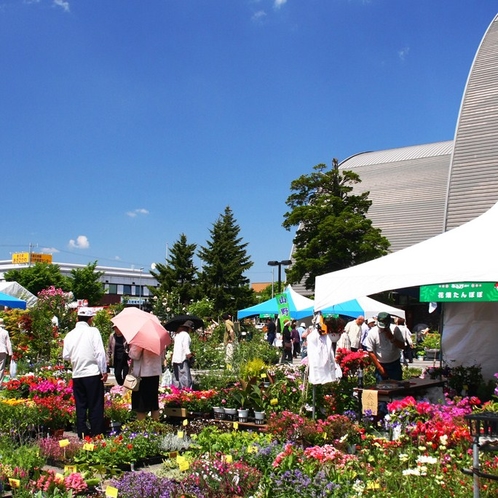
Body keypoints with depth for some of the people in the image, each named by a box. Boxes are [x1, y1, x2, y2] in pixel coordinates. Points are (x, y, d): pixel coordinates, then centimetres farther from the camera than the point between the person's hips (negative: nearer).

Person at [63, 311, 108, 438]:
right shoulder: (93, 331, -7)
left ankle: (82, 435, 16)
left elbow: (66, 356, 5)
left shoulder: (70, 334, 4)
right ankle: (96, 435, 6)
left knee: (80, 406, 12)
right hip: (93, 373, -4)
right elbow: (100, 352, -11)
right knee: (96, 406, 3)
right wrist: (104, 371, -6)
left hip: (77, 375, 4)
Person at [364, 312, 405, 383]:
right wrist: (379, 367, -9)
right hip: (381, 365, -1)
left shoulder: (395, 329, -7)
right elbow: (371, 352, -9)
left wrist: (392, 338, -20)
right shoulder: (372, 333, -12)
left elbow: (402, 346, -4)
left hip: (395, 364, 2)